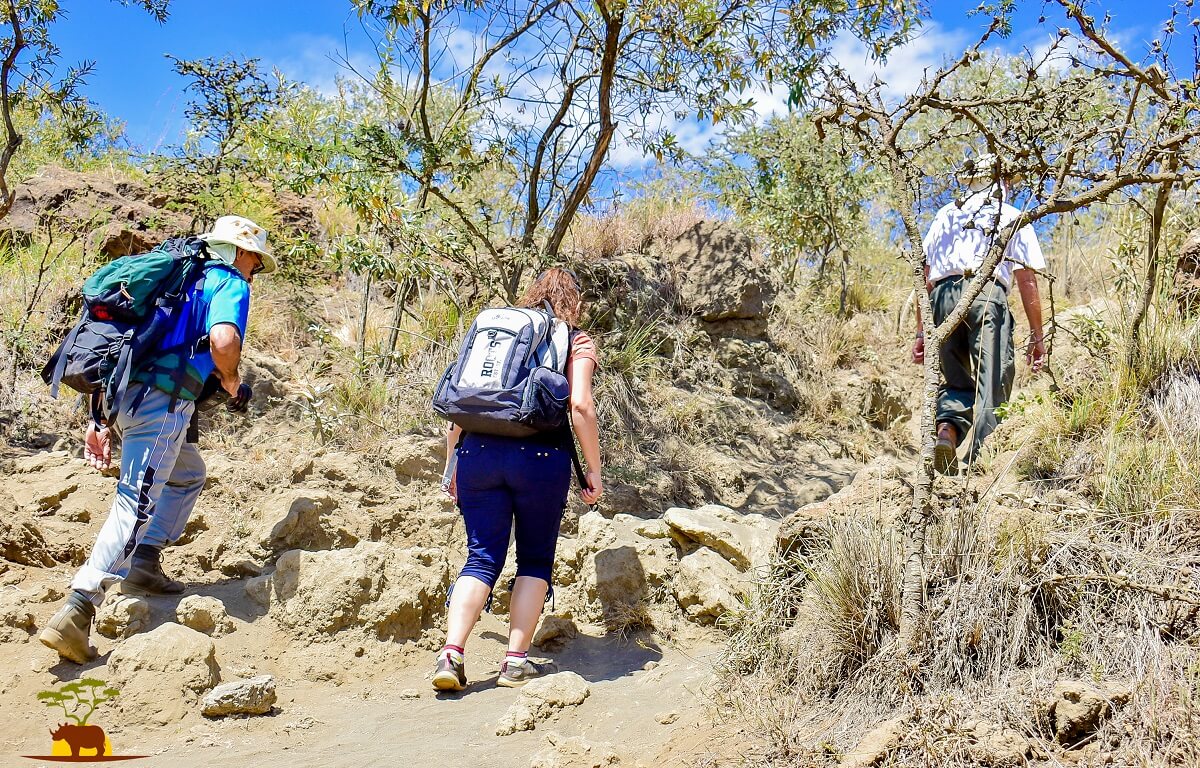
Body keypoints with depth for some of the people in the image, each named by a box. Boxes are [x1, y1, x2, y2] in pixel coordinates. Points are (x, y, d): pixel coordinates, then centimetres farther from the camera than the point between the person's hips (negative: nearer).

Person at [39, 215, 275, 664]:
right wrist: (233, 386, 1)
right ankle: (76, 613, -19)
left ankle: (144, 564, 15)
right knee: (137, 504, -11)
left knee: (189, 476, 27)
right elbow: (223, 339, -20)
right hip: (161, 401, -9)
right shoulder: (229, 284, 4)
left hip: (120, 396, 9)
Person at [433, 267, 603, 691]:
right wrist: (593, 469, 1)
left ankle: (451, 653, -7)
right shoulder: (577, 341, 8)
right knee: (535, 559, 11)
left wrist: (452, 464, 20)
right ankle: (516, 660, 7)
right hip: (540, 456, -3)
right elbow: (581, 406, -5)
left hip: (478, 452, 3)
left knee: (482, 557, 7)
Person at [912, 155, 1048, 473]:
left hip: (943, 295, 3)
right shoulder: (1013, 218, 20)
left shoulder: (946, 214, 27)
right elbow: (1027, 282, 12)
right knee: (993, 384, -2)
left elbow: (925, 278, 21)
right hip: (987, 294, -3)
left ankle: (946, 429, -12)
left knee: (956, 382, 16)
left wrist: (921, 333, 23)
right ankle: (978, 458, -15)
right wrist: (1037, 337, 15)